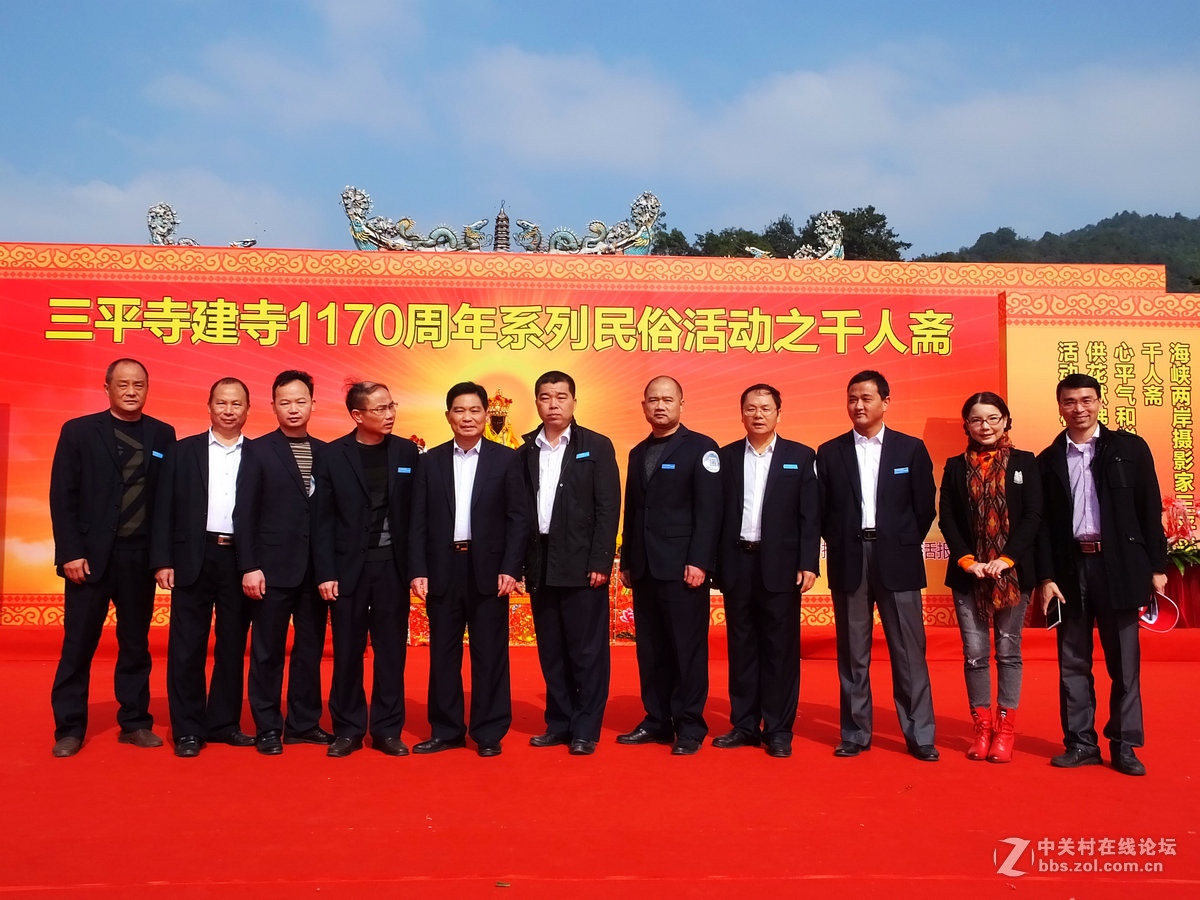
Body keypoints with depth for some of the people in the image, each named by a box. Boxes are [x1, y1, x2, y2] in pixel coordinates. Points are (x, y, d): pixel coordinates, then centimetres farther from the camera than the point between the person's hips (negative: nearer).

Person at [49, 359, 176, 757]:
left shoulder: (162, 435, 7)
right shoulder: (78, 432, 2)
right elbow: (62, 498, -2)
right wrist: (71, 553, -9)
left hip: (140, 557, 2)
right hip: (90, 556, -2)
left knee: (136, 644, 10)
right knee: (78, 645, 5)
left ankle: (134, 722, 20)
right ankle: (69, 729, 17)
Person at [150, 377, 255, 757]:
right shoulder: (182, 452, 7)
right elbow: (165, 510, 3)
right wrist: (162, 561, -5)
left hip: (241, 560, 1)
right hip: (193, 558, 0)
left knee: (233, 646, 8)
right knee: (187, 646, 3)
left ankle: (224, 723, 21)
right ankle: (187, 730, 13)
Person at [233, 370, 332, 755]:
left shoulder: (326, 453, 9)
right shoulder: (257, 451, 0)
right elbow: (244, 513, -4)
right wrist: (249, 567, -11)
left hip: (316, 568, 3)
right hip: (273, 568, -3)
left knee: (310, 649, 11)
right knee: (267, 651, 5)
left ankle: (304, 723, 22)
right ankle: (267, 728, 16)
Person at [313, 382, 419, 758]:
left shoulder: (407, 452, 3)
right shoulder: (333, 455, 0)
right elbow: (322, 519, 0)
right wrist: (325, 573, -6)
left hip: (393, 565, 1)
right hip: (349, 566, -1)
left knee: (391, 650, 7)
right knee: (347, 650, 6)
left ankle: (387, 729, 18)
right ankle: (348, 729, 19)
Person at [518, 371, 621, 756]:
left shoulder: (596, 447, 0)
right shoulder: (526, 452, 9)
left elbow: (608, 508, -5)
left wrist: (600, 563, -12)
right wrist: (520, 563, 0)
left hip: (582, 564, -4)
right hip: (540, 564, 4)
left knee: (587, 650, 1)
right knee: (551, 651, 11)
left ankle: (586, 730, 11)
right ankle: (559, 723, 22)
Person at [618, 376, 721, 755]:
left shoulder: (700, 448, -2)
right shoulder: (638, 453, 17)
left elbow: (709, 510, -9)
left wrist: (699, 562, -16)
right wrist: (627, 561, 13)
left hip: (682, 567, -6)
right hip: (644, 568, 6)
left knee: (688, 648, -1)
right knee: (650, 649, 9)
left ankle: (689, 727, 9)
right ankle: (657, 722, 19)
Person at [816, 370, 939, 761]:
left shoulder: (911, 449, 5)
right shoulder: (830, 452, 7)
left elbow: (924, 507, 5)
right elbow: (822, 511, 7)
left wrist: (904, 546, 3)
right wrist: (839, 546, 3)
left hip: (897, 562, -1)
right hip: (848, 562, 1)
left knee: (909, 651, 1)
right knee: (852, 653, 6)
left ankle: (919, 735, 12)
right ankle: (855, 733, 16)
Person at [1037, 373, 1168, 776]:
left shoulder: (1130, 448, 4)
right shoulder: (1049, 460, 7)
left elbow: (1150, 510, 3)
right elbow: (1043, 523, 6)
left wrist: (1157, 566, -1)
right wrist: (1047, 577, 0)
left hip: (1118, 565, -1)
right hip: (1070, 567, 2)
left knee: (1124, 660, 5)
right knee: (1073, 662, 7)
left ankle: (1124, 745, 16)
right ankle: (1080, 743, 17)